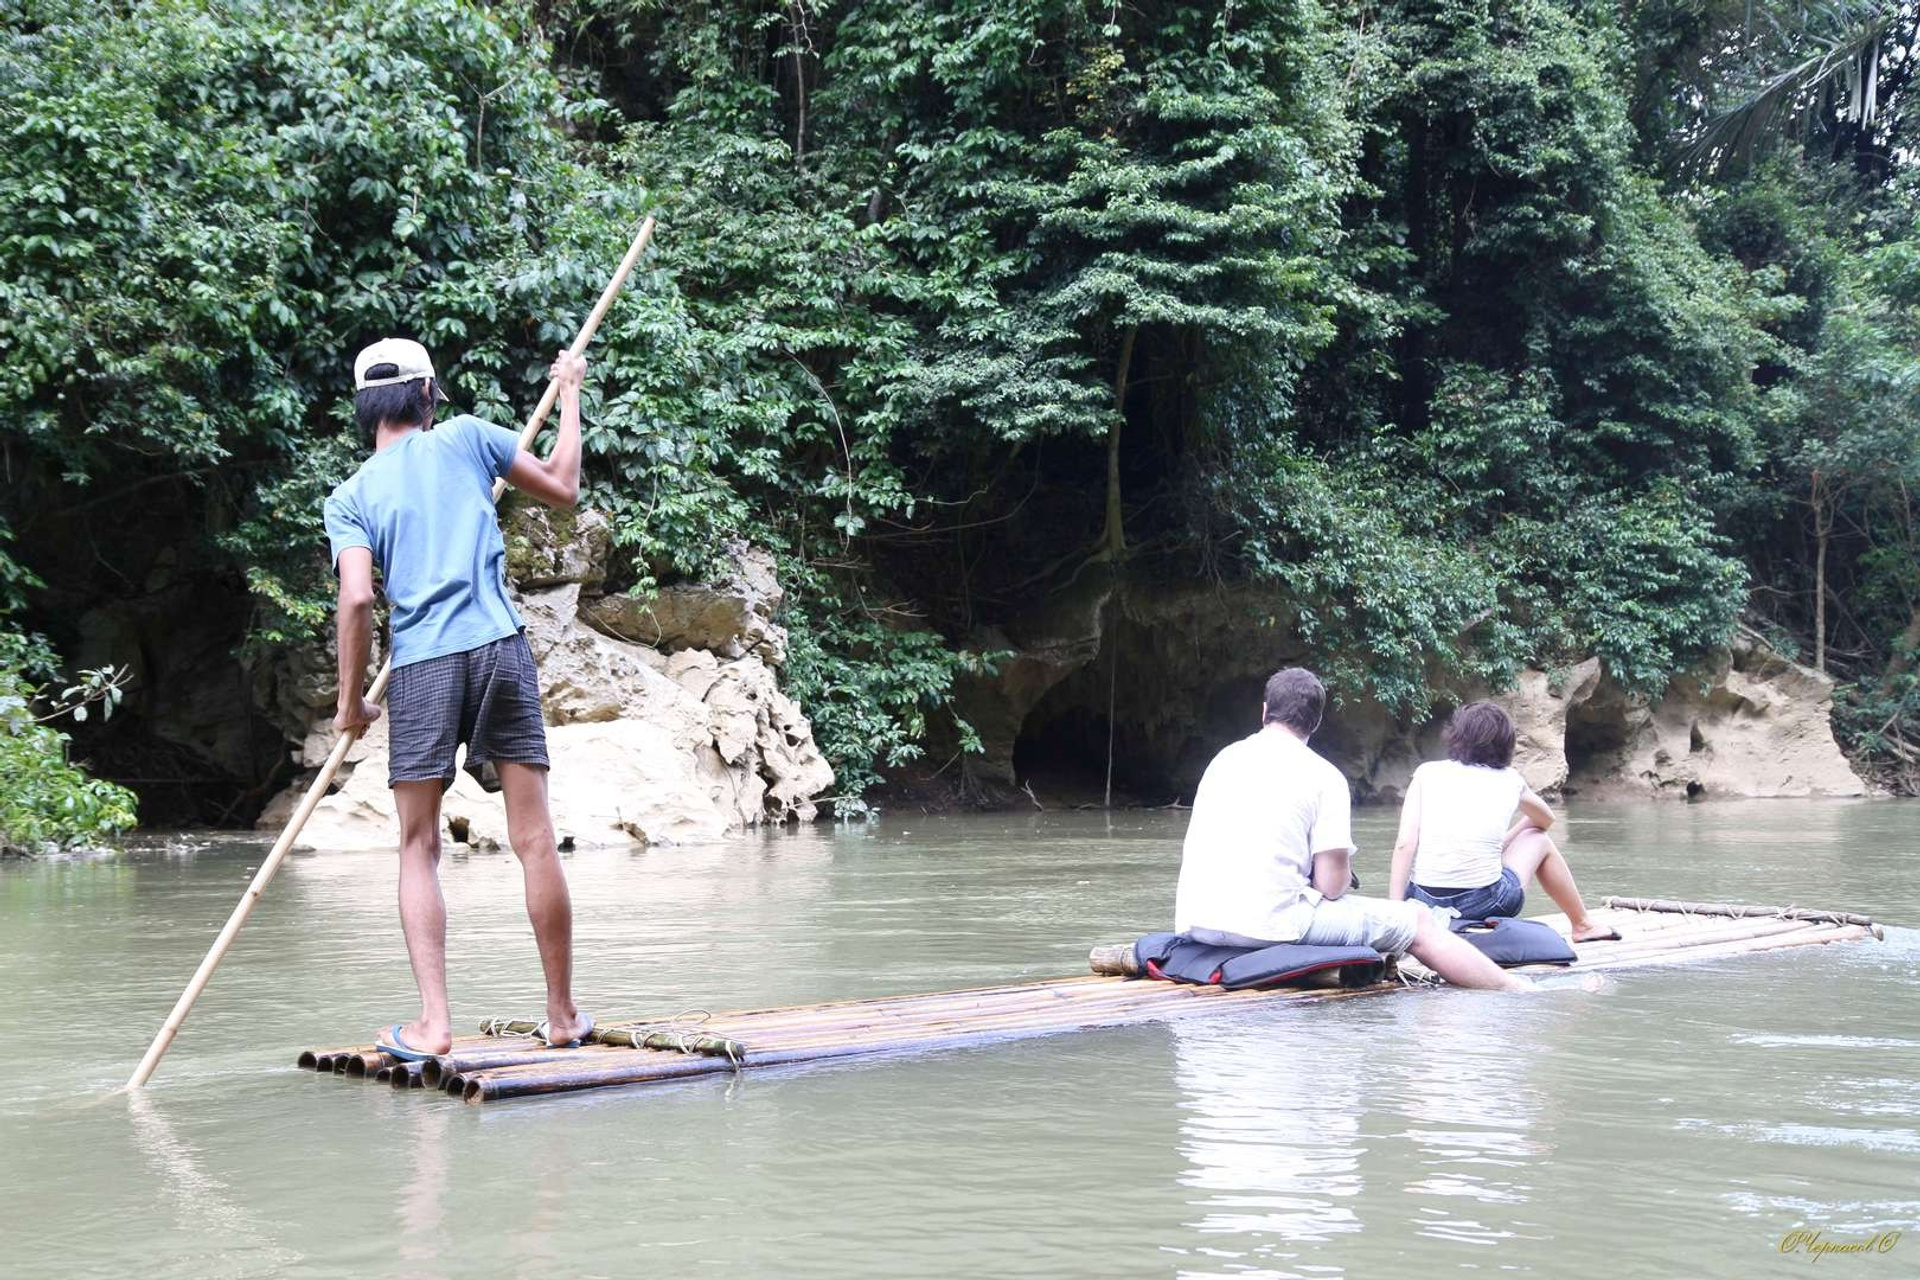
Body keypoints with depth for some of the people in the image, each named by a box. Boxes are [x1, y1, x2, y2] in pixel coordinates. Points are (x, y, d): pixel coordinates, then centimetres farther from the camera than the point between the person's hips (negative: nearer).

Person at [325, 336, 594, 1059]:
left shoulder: (349, 498, 10)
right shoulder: (465, 437, 11)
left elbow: (357, 598, -4)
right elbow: (562, 488, 23)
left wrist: (351, 701, 6)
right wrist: (569, 397, 36)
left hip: (420, 668, 0)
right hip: (500, 650, 0)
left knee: (419, 850, 7)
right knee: (534, 841, 3)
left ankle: (433, 1023, -3)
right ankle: (563, 1016, 11)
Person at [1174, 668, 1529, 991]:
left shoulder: (1224, 758, 15)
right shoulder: (1324, 776, -3)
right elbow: (1331, 885, -8)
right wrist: (1341, 874, 17)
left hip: (1193, 924, 7)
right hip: (1269, 923, -7)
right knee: (1419, 922, 9)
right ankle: (1513, 988, 15)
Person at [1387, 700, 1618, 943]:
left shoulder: (1427, 772, 5)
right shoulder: (1509, 780, 8)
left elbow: (1404, 845, -4)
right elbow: (1546, 819, 29)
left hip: (1422, 903, 1)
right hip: (1483, 903, 0)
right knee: (1538, 839, 27)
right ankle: (1583, 925, 43)